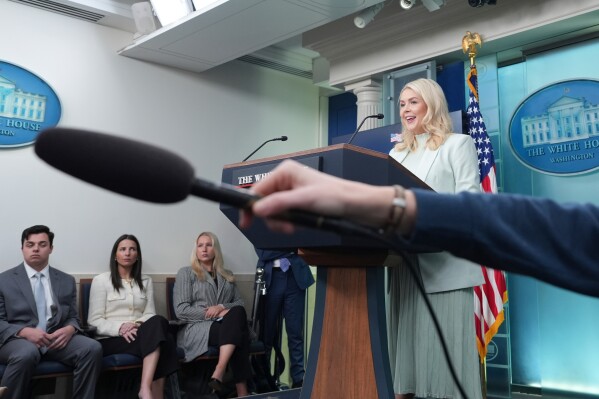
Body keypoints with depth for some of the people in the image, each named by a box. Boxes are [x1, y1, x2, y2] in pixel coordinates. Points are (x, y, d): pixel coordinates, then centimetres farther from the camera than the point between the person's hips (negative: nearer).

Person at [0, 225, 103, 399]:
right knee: (27, 353, -39)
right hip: (18, 339, -3)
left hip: (57, 339, 3)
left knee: (92, 348, -26)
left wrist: (69, 329, -10)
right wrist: (25, 332, -18)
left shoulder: (67, 281, 16)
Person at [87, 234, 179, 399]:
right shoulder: (101, 280, 7)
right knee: (161, 339, -34)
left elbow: (150, 314, 10)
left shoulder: (146, 281, 19)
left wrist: (138, 325, -14)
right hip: (111, 339, -4)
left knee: (158, 322, -35)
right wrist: (120, 328, -19)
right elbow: (94, 320, 0)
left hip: (141, 335, 4)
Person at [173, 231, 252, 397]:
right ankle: (242, 391, -34)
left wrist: (222, 307, -11)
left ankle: (218, 374, -43)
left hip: (226, 326, 3)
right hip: (196, 328, -3)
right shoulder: (186, 273, 10)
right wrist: (214, 314, -12)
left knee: (237, 313, -35)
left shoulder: (227, 276, 24)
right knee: (237, 332, -33)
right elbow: (181, 310, -3)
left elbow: (240, 304, 12)